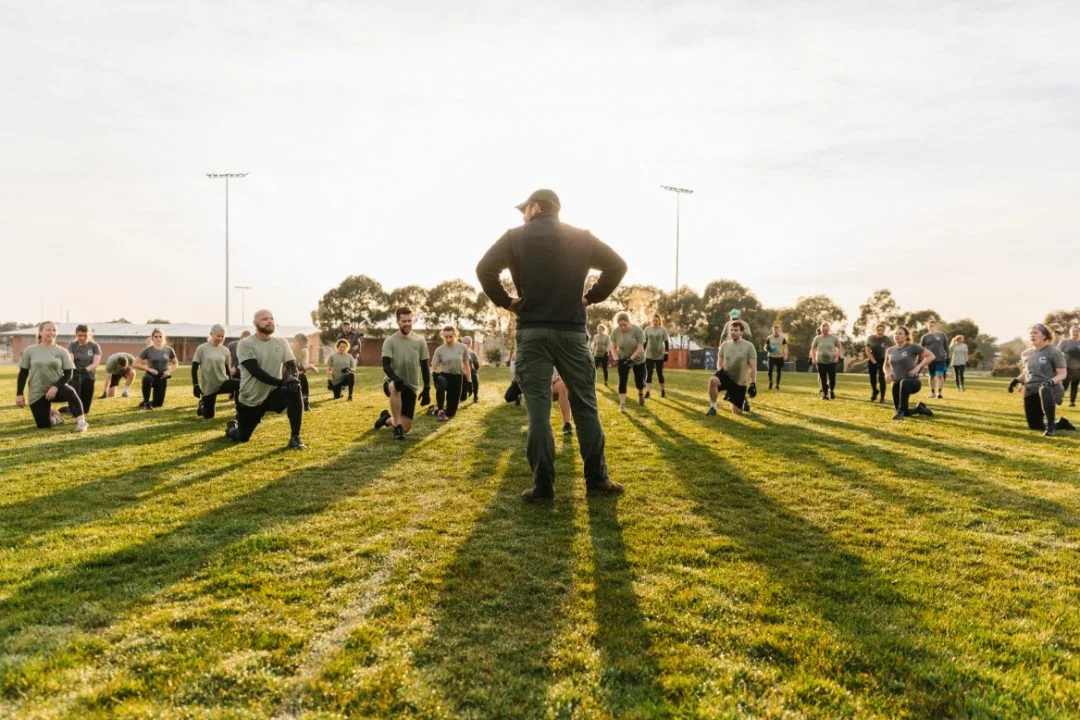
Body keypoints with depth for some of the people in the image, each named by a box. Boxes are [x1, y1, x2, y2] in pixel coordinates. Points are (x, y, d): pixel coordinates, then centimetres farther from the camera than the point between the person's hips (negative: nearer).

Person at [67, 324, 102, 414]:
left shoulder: (95, 346, -2)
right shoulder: (72, 345, -1)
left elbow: (96, 362, -15)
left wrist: (86, 369, -36)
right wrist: (73, 369, -40)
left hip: (89, 377, 1)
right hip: (75, 375, -1)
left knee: (85, 410, -1)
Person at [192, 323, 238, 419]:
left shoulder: (225, 350, 4)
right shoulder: (202, 348, -5)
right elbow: (194, 368, -3)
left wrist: (231, 387, 13)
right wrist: (195, 385, -9)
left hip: (223, 382, 2)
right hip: (208, 386, -2)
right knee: (208, 416, 5)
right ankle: (202, 404, 42)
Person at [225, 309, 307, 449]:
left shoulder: (281, 342, 2)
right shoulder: (245, 344, -12)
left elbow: (291, 364, -3)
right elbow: (256, 371, -23)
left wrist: (293, 377, -28)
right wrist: (281, 382, -33)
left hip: (274, 393, 2)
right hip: (250, 400, -2)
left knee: (294, 390, -30)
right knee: (241, 438, 6)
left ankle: (295, 438, -21)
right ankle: (232, 427, 46)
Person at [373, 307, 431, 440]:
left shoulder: (420, 341, 1)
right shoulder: (389, 341, -8)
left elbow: (425, 367, 5)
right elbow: (386, 365, -18)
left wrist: (427, 389, -1)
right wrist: (396, 378, -38)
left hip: (411, 386, 3)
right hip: (393, 382, -3)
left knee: (406, 428, -1)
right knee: (395, 387, -44)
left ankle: (387, 418, 34)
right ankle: (397, 426, -29)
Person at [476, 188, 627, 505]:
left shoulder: (516, 237, 2)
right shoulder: (582, 237, 9)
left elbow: (484, 269, -10)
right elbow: (618, 265, 6)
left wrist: (505, 301, 2)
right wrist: (592, 297, 9)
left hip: (533, 331, -2)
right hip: (572, 331, 2)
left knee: (538, 410, -1)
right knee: (585, 405, 9)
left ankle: (543, 487, -1)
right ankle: (597, 480, 12)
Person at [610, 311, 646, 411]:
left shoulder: (637, 330, -23)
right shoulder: (615, 332, -16)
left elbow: (640, 348, -22)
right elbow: (613, 348, -8)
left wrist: (631, 358, -30)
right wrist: (616, 359, -21)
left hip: (637, 359, -1)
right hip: (623, 359, 1)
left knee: (639, 381, 4)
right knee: (622, 380, -9)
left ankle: (640, 394, 36)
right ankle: (622, 404, -8)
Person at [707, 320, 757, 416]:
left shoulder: (749, 346, -8)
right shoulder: (724, 345, 2)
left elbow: (753, 367, -8)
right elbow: (719, 363, 11)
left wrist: (753, 384, -13)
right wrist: (721, 376, -6)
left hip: (740, 382, -2)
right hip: (726, 376, 2)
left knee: (736, 412, 3)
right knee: (713, 380, -35)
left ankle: (744, 402, 40)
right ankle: (713, 407, -18)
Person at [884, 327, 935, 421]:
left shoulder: (912, 347, -5)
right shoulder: (890, 350, 10)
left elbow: (931, 356, -5)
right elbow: (886, 365, 27)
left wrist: (918, 367, -15)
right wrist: (887, 373, 5)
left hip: (913, 382, -6)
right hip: (897, 384, 6)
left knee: (904, 382, -43)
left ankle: (901, 411, -34)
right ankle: (920, 409, 38)